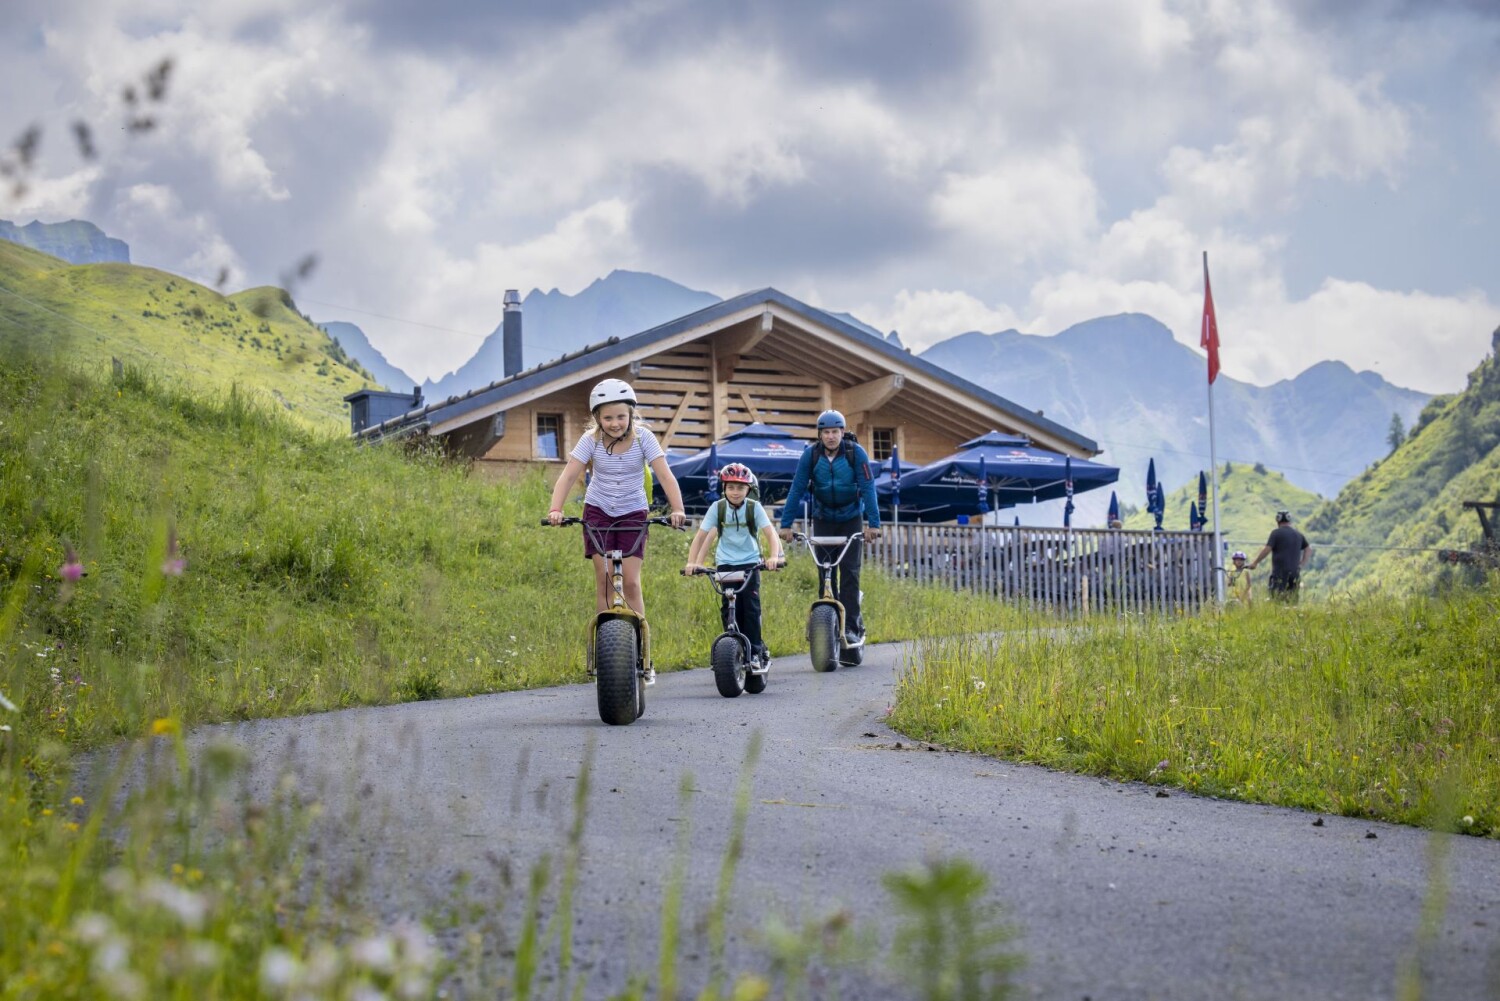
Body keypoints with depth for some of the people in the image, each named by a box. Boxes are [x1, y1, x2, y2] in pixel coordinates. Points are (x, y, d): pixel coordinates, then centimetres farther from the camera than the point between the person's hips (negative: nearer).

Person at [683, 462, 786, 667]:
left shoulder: (754, 508, -7)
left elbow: (770, 534, -16)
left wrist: (774, 556, -33)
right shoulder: (717, 508, -5)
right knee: (728, 608, -7)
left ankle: (755, 650, -3)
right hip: (725, 564, 1)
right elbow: (701, 536, -6)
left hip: (749, 563, -1)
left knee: (750, 606, -11)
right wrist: (691, 562, -18)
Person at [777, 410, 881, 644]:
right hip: (823, 520, 2)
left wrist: (873, 523, -26)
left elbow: (868, 488, -19)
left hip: (851, 519, -2)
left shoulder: (855, 453, -17)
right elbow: (797, 489, -13)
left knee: (849, 572, -9)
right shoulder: (811, 454, -13)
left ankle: (851, 627, -8)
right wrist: (786, 524, -17)